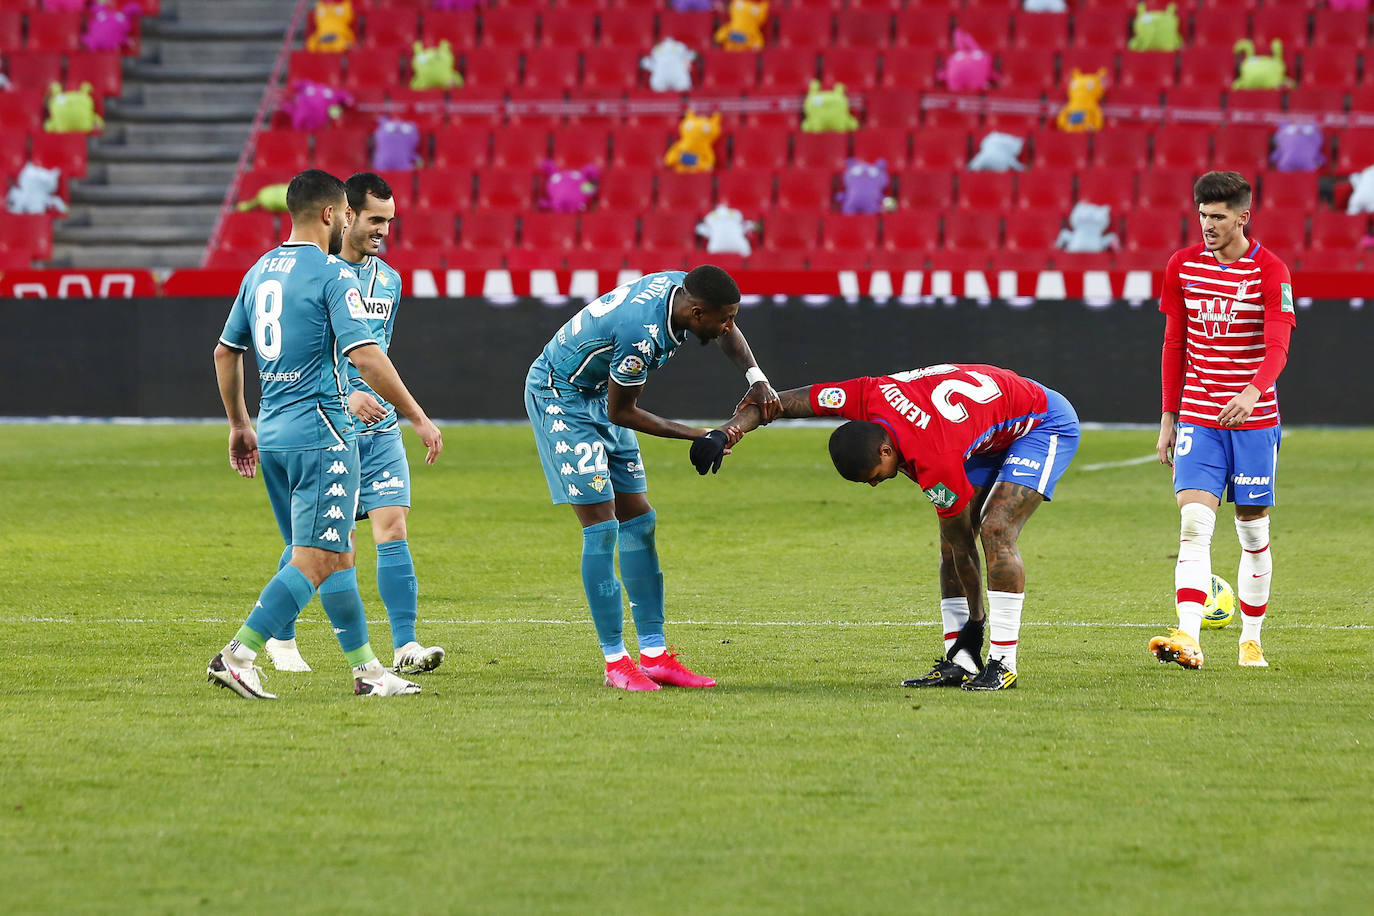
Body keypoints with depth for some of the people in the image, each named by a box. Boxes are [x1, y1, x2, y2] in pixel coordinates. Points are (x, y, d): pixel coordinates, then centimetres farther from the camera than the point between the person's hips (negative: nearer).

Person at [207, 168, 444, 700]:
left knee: (337, 555, 13)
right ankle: (238, 655, -17)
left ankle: (366, 670, 16)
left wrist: (239, 425, 29)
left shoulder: (260, 271, 13)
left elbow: (226, 351, 20)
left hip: (273, 434, 9)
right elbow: (365, 356, -18)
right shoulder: (332, 274, -11)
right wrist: (418, 418, -12)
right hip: (320, 431, -9)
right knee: (314, 561, -8)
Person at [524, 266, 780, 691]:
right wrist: (698, 436, -15)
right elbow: (621, 414, -21)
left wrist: (757, 378, -6)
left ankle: (654, 654, 10)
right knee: (602, 526, -13)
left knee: (639, 521, 7)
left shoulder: (682, 287, -11)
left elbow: (730, 334, 11)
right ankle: (615, 661, -6)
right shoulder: (640, 335, -35)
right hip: (558, 397, -9)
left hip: (596, 396, 10)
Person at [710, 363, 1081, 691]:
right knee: (950, 541, -1)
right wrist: (727, 431, -24)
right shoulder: (867, 396, -23)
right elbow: (783, 402, -13)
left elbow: (963, 547, -25)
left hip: (1045, 424, -9)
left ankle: (1003, 665, -20)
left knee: (995, 531, -24)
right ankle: (958, 664, -2)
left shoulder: (937, 466, -38)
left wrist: (976, 622, -14)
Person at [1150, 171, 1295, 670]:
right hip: (1197, 418, 2)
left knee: (1253, 533, 7)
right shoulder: (1183, 265, 4)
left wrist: (1253, 392, -38)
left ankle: (1251, 640, 22)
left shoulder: (1270, 271, -8)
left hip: (1254, 419, -2)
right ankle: (1188, 639, -27)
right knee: (1194, 524, -15)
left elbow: (1277, 347, -19)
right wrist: (1168, 418, 10)